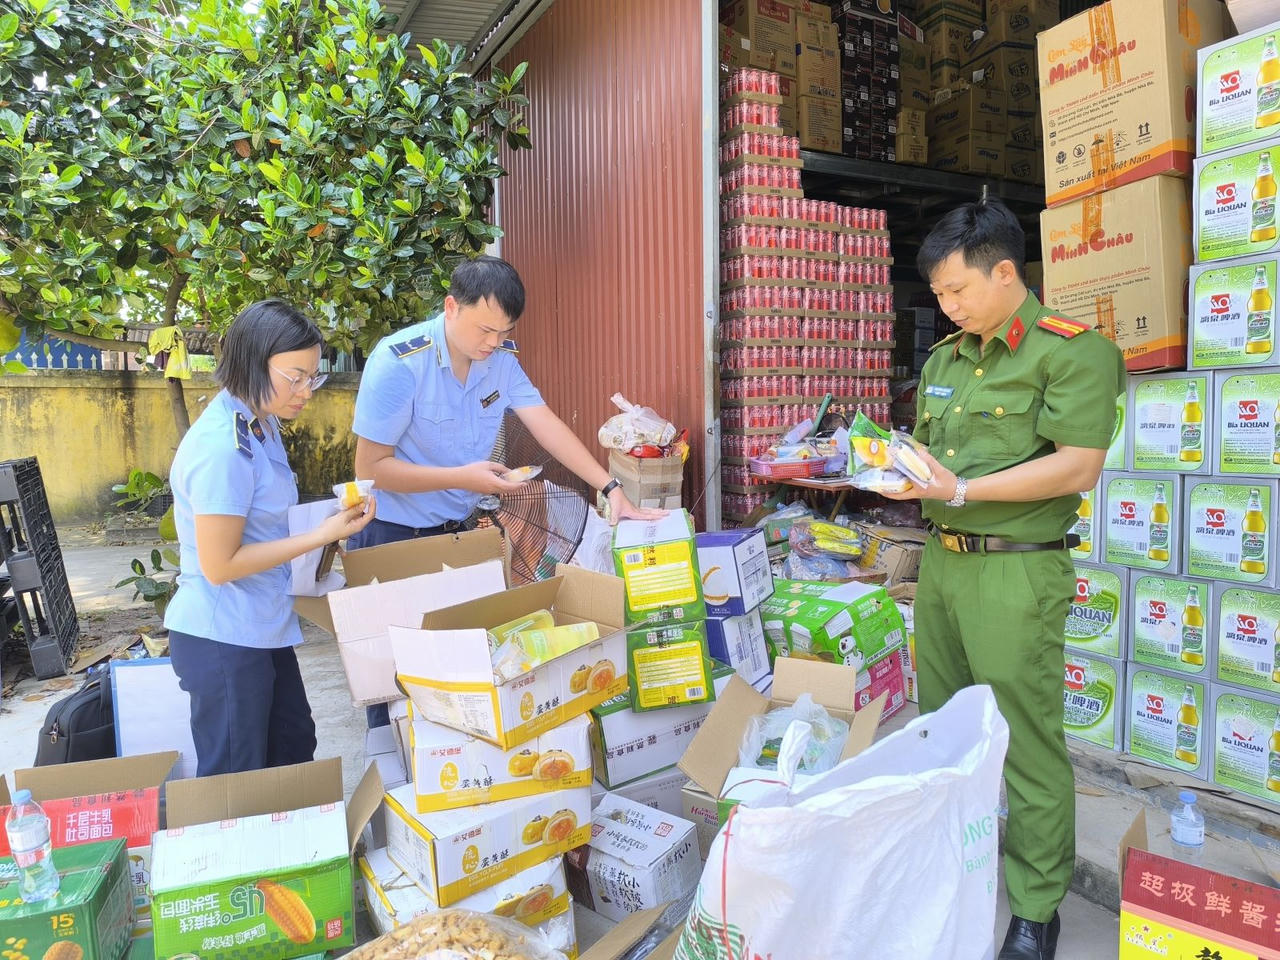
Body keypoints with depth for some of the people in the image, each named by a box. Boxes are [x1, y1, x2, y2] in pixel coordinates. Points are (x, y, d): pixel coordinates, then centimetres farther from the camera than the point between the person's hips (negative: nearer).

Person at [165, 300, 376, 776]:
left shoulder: (261, 424, 3)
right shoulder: (221, 448, -26)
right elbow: (219, 565, -23)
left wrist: (330, 516, 2)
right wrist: (324, 533, -21)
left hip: (263, 629, 9)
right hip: (223, 641, -9)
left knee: (295, 747, 23)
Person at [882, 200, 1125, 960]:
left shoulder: (1072, 351, -9)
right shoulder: (944, 360, 14)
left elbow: (1077, 468, -17)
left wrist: (963, 490, -20)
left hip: (1016, 572, -7)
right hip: (941, 560, 7)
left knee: (1028, 744, 2)